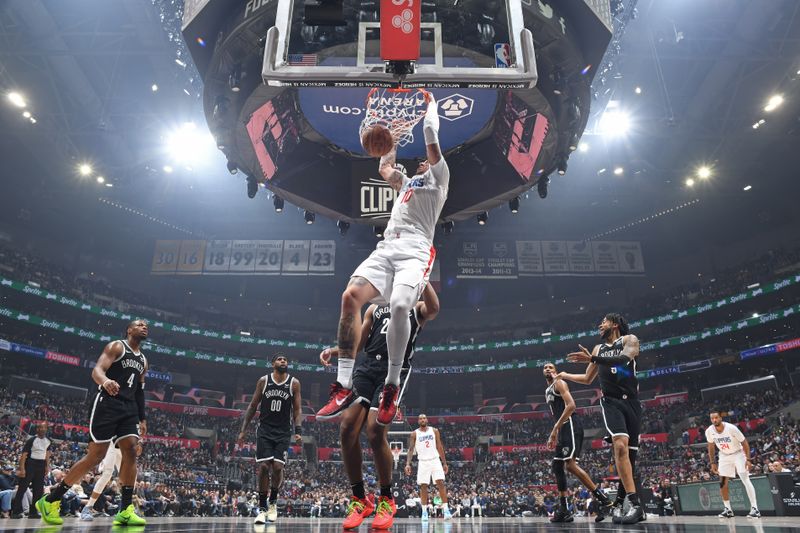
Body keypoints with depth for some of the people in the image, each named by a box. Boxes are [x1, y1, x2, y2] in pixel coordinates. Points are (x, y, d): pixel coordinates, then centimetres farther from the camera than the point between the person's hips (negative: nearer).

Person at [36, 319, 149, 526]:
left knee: (130, 451, -9)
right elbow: (97, 370, -18)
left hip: (128, 408, 7)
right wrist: (105, 381, -41)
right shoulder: (116, 346, -3)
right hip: (107, 404, -6)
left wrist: (142, 419, 19)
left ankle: (125, 510, -8)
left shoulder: (143, 360, 19)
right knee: (96, 455, -7)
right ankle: (50, 500, 11)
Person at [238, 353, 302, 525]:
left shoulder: (294, 383, -2)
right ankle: (262, 507, 7)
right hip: (264, 430, 0)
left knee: (277, 467, -8)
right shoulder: (263, 380, 0)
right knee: (263, 467, -8)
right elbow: (253, 406, 7)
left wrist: (298, 431, -12)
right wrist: (243, 429, 4)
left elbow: (297, 410, -1)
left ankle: (273, 501, 17)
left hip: (283, 432, 0)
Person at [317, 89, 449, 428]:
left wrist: (430, 103, 22)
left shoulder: (439, 175, 15)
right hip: (386, 248, 6)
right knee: (350, 296, -20)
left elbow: (430, 136, 7)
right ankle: (344, 385, -19)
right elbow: (384, 167, 47)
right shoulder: (406, 181, 34)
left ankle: (392, 385, -16)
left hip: (415, 251, -6)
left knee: (399, 306, -34)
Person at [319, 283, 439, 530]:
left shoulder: (417, 308, 14)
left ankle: (387, 500, 4)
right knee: (347, 428, -12)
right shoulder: (375, 309, 25)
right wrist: (334, 350, 4)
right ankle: (359, 499, 4)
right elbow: (357, 343, 22)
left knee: (375, 431, -19)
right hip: (367, 366, 4)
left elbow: (434, 309, -11)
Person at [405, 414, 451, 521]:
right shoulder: (414, 434, 1)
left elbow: (440, 447, 8)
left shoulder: (434, 431, 4)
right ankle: (424, 511, 7)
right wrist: (408, 464, -14)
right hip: (423, 462, 0)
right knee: (423, 486, -1)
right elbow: (411, 449, -2)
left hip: (435, 460, 0)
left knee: (441, 483, -10)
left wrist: (444, 463, 5)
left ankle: (445, 509, -7)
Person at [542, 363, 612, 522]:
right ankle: (563, 510, 9)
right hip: (563, 430, 10)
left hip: (571, 427, -10)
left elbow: (571, 405, -18)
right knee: (557, 466, 6)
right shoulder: (547, 391, 25)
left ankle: (601, 498, -16)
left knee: (570, 464, -21)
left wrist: (555, 428, -21)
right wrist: (554, 435, 23)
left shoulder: (559, 383, -3)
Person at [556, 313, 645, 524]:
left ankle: (619, 503, 14)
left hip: (632, 403, -1)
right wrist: (565, 376, 35)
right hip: (611, 402, 1)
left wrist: (592, 359, -30)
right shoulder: (599, 348, 20)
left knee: (630, 452, 1)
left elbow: (623, 358, -18)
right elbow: (588, 378, 31)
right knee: (620, 445, -23)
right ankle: (634, 503, -27)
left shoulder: (630, 340, 6)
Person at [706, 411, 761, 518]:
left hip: (738, 454, -4)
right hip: (724, 456, 4)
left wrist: (748, 459, -21)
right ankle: (728, 509, 10)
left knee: (746, 480, -14)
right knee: (722, 483, 0)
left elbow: (744, 443, -16)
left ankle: (755, 509, -11)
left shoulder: (731, 428, -27)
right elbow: (711, 447, 2)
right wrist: (712, 463, 1)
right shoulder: (709, 431, -15)